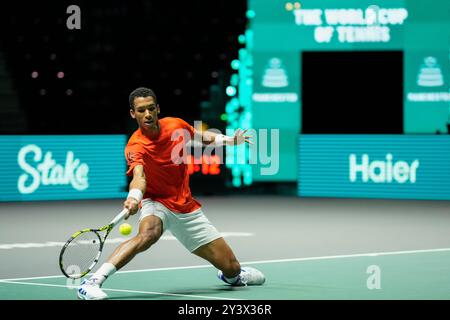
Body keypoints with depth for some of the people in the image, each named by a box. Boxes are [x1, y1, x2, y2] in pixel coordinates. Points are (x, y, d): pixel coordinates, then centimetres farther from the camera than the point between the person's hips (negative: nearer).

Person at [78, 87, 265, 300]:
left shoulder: (176, 125, -6)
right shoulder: (135, 147, -21)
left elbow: (202, 136, 17)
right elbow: (139, 177, -41)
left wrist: (228, 140, 4)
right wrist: (134, 197, -61)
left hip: (187, 208, 4)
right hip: (156, 203, -4)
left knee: (231, 269, 2)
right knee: (149, 233, -42)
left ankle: (232, 274, 43)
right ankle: (93, 282, -41)